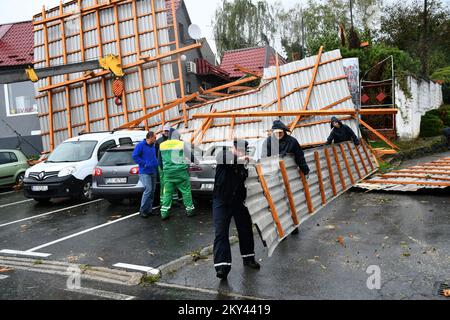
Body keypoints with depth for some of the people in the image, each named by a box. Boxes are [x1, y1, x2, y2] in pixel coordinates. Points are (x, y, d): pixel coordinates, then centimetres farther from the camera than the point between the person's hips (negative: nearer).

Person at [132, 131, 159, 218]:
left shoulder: (153, 146, 15)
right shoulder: (141, 145, -7)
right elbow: (135, 156, -13)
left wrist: (156, 164, 12)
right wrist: (144, 163, -16)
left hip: (153, 172, 8)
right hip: (145, 172, -8)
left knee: (152, 191, 9)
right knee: (148, 190, -16)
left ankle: (149, 209, 18)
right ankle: (142, 210, -5)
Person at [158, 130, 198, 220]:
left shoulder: (162, 145, 8)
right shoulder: (183, 144, -5)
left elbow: (160, 161, 16)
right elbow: (191, 156, 3)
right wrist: (196, 162, 22)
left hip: (168, 173, 4)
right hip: (181, 172, -3)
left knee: (167, 192, 8)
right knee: (186, 191, 8)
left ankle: (164, 212, 7)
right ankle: (190, 210, 15)